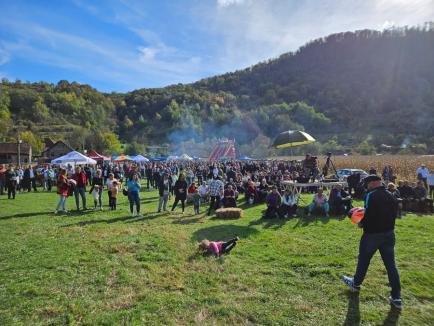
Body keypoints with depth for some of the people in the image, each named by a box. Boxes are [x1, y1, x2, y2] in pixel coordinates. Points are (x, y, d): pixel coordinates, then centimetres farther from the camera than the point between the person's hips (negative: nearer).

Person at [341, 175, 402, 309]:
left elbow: (369, 215, -23)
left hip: (372, 234, -6)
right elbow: (394, 215, 11)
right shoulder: (391, 196, 6)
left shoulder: (371, 195, -17)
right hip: (389, 233, 6)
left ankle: (356, 283, 32)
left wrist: (362, 224, -6)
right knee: (391, 264, 9)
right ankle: (396, 297, 12)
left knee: (363, 260, 13)